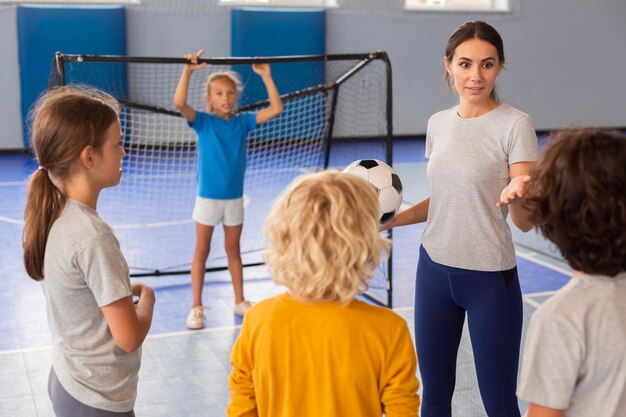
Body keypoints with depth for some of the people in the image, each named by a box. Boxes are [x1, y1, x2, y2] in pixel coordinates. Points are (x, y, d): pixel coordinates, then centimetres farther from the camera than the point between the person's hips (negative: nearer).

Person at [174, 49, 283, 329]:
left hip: (234, 198, 3)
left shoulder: (243, 122, 0)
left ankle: (239, 301, 27)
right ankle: (197, 308, 15)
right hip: (207, 198, -2)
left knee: (233, 251, 15)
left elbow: (276, 109, -6)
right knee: (201, 252, 6)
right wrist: (188, 70, -29)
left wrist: (265, 76, -10)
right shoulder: (203, 122, -7)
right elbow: (179, 103, -26)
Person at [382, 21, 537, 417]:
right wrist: (390, 221, 6)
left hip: (490, 278, -5)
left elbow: (526, 222, -16)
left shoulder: (515, 124, -12)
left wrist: (516, 195, -37)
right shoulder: (439, 123, 4)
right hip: (434, 269, 5)